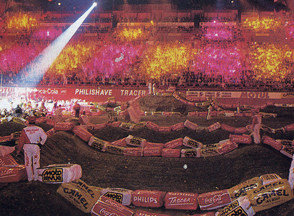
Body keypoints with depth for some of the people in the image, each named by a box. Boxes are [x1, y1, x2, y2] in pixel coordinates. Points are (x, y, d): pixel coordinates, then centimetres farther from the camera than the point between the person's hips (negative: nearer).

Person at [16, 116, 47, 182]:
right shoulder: (39, 129, -2)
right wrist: (41, 143, 2)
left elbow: (21, 141, -2)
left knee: (28, 163, 8)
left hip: (27, 147, 0)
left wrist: (18, 149, 4)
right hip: (36, 146, 0)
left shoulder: (24, 130, -2)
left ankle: (30, 178, 10)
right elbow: (44, 136, -12)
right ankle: (36, 177, 12)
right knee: (36, 162, 10)